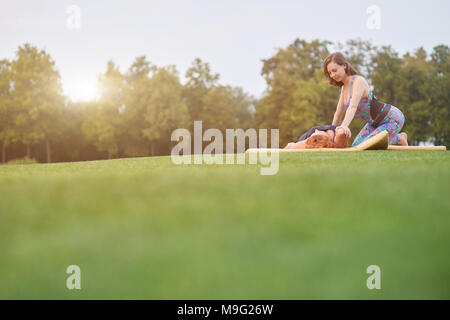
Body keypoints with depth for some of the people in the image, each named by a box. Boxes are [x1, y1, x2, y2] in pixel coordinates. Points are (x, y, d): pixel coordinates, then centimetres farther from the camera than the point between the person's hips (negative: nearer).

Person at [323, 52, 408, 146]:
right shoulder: (344, 87, 3)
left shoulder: (358, 81, -23)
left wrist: (344, 125, -54)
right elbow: (338, 113, 12)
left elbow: (353, 106, -39)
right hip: (375, 122, 9)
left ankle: (399, 138, 3)